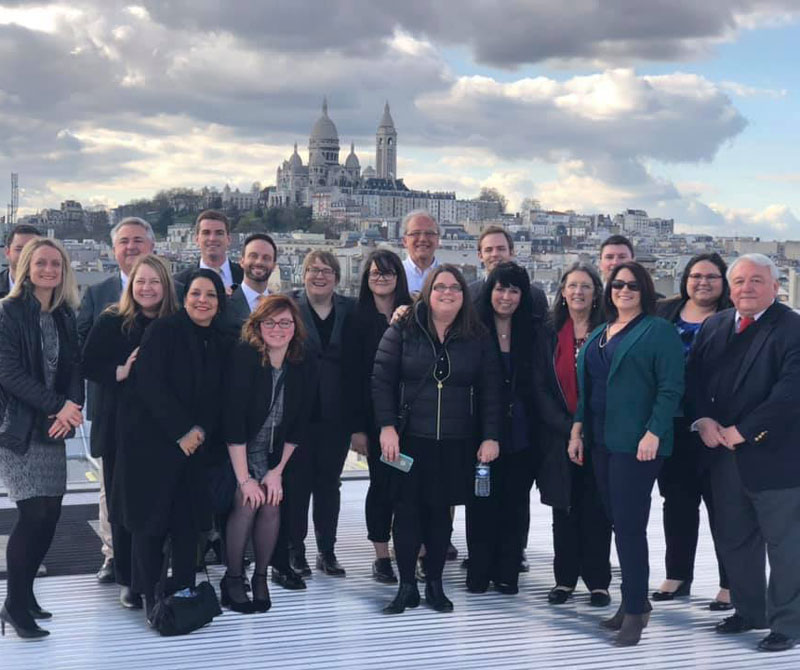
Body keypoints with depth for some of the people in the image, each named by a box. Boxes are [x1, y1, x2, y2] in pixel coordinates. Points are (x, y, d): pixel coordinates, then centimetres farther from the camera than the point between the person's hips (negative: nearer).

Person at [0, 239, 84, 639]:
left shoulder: (65, 317, 10)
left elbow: (75, 366, 6)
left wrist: (70, 405, -13)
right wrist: (56, 406, -18)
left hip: (52, 426, 6)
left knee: (50, 514, 4)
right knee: (34, 513, -11)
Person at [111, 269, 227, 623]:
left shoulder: (219, 343, 11)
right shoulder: (163, 330, -7)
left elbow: (217, 396, 11)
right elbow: (150, 385, -15)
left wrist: (200, 431, -5)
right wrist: (181, 431, -16)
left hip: (195, 444, 5)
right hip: (151, 440, -5)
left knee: (188, 518, 3)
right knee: (151, 517, -1)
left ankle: (184, 590, 13)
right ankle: (149, 593, 10)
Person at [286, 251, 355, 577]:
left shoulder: (350, 310, 6)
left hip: (335, 413, 2)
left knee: (329, 482, 10)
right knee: (296, 482, 3)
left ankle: (327, 550, 20)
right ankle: (295, 550, 14)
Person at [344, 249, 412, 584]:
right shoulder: (358, 320, 2)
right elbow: (353, 376, -2)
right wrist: (356, 427, -7)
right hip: (376, 416, -1)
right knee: (381, 483, 3)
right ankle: (382, 557, 14)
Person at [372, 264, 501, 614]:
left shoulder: (477, 338, 5)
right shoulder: (402, 331, 0)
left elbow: (489, 391, 4)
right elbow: (382, 380, -3)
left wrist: (490, 437, -2)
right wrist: (387, 427, -11)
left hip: (455, 444, 1)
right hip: (409, 440, -1)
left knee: (440, 511, 8)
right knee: (407, 510, 1)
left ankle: (434, 584, 20)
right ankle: (407, 587, 12)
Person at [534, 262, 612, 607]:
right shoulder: (548, 335, 6)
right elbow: (541, 388, 1)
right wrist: (569, 427, -9)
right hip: (559, 437, 2)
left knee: (597, 510, 2)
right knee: (564, 510, 6)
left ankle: (598, 582, 11)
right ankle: (565, 579, 15)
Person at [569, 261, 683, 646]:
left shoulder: (658, 331, -6)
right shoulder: (599, 334, 16)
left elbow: (671, 388, -12)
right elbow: (586, 387, 20)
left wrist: (653, 433, -19)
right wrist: (578, 428, 12)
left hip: (636, 443, -7)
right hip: (601, 441, 7)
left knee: (629, 525, -6)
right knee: (617, 522, 12)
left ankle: (635, 609, 4)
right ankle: (636, 599, 24)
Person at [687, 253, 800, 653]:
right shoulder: (713, 327, 11)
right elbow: (694, 377, 10)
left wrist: (741, 431, -18)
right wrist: (703, 420, -8)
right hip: (725, 453, 7)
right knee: (734, 539, 15)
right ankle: (749, 611, 31)